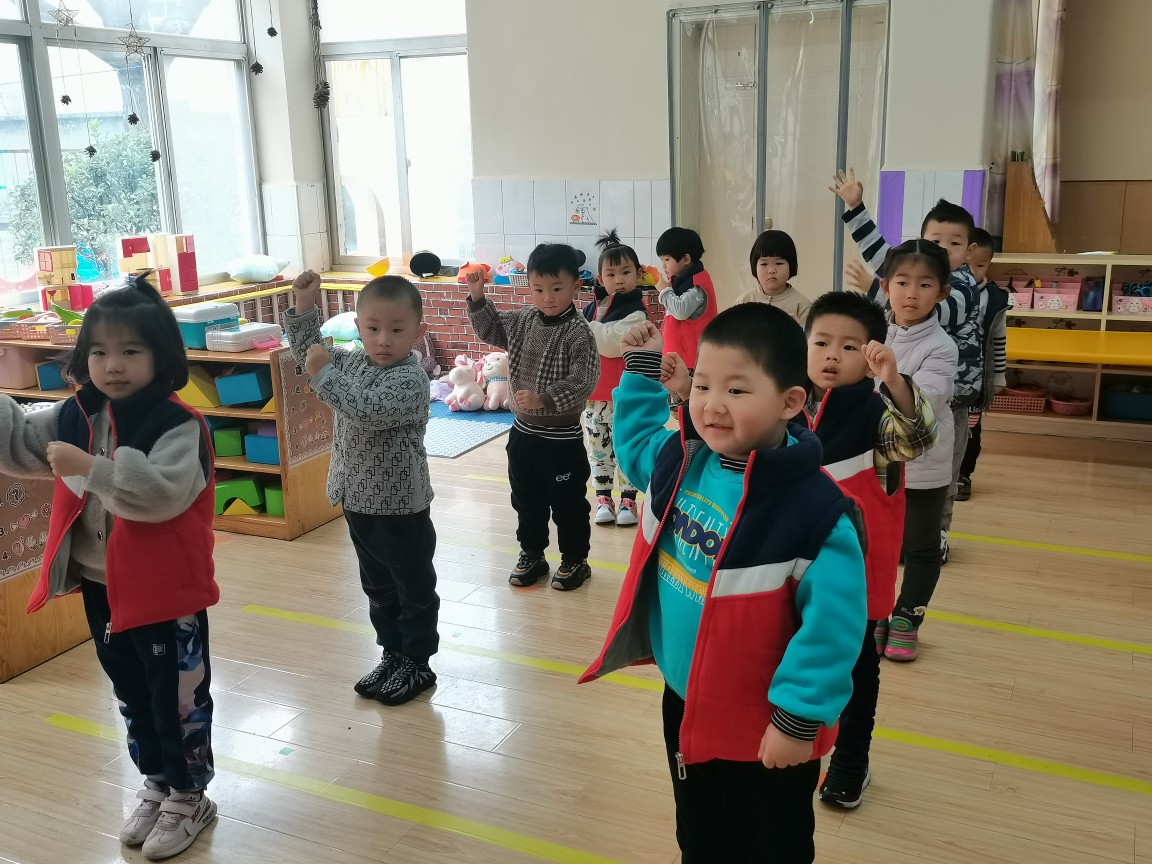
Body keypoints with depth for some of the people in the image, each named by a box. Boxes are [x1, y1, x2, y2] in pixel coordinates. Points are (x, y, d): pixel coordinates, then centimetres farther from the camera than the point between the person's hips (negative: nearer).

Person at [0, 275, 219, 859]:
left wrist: (91, 467, -34)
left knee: (178, 696, 9)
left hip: (165, 589, -7)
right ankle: (156, 784, 41)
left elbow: (162, 493, -31)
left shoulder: (178, 425, -19)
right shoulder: (75, 416, 2)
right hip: (99, 585, 7)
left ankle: (188, 796, 28)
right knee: (131, 694, 22)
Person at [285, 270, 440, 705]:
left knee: (414, 590, 8)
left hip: (400, 508, -8)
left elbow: (368, 411, -36)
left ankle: (417, 664, 21)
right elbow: (310, 355, 20)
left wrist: (325, 373, -31)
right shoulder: (353, 362, 4)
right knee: (378, 588, 20)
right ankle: (392, 655, 34)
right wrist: (303, 308, 8)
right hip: (359, 502, 8)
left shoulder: (410, 379, -21)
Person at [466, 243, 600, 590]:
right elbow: (491, 329, 20)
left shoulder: (578, 333, -18)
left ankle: (574, 560, 25)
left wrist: (544, 398, -33)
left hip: (562, 437, -6)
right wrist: (478, 298, 7)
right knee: (526, 500, 18)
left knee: (568, 503, 9)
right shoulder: (522, 320, 2)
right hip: (522, 431, 6)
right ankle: (531, 555, 35)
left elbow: (583, 382, -24)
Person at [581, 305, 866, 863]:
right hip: (682, 702, 6)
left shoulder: (813, 507, -30)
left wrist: (799, 718, -22)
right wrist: (642, 372, 9)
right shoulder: (680, 459, -8)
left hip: (763, 726, -6)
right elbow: (635, 445, 17)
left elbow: (833, 621, -26)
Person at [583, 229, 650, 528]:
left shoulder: (636, 312, -13)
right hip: (593, 393, 5)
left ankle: (628, 500, 17)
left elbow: (611, 343, -27)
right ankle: (603, 499, 23)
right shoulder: (592, 308, 5)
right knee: (598, 449, 12)